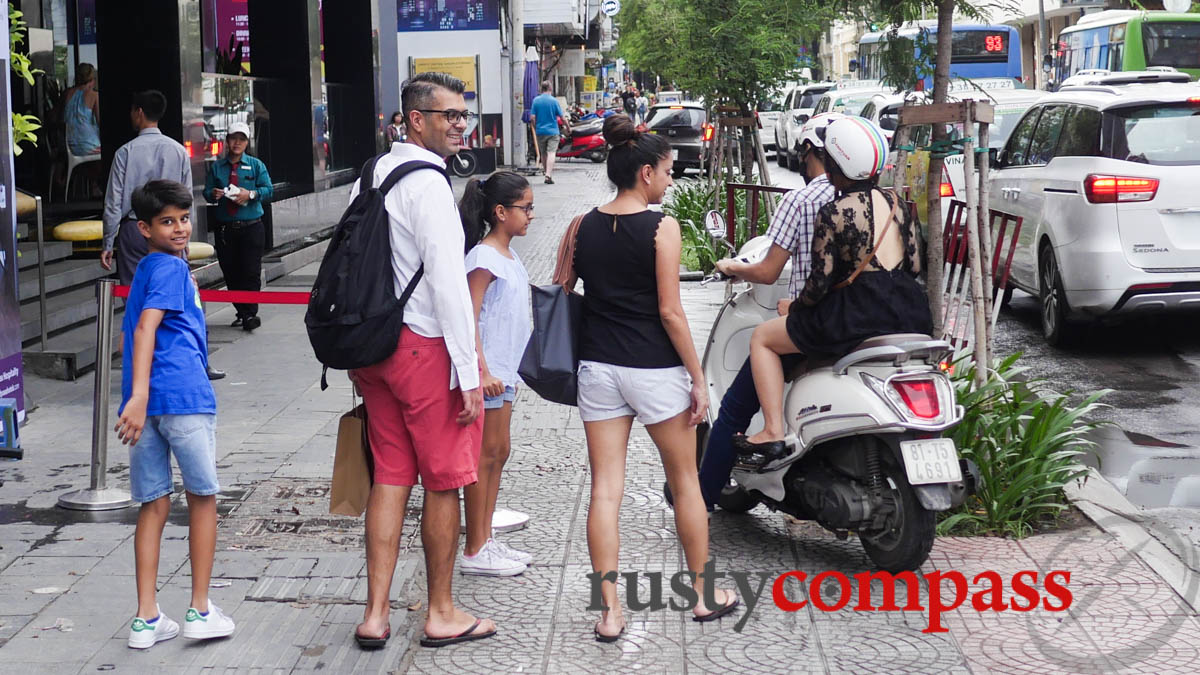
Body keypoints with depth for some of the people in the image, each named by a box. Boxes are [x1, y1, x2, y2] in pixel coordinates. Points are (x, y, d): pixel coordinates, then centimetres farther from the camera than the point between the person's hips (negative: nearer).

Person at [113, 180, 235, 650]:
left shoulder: (145, 269, 22)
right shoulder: (171, 268, -6)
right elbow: (145, 329, -19)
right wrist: (140, 395, -28)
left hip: (147, 401, 8)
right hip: (182, 395, -8)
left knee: (154, 505, 9)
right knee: (203, 499, 6)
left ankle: (146, 620, 9)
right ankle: (200, 611, 12)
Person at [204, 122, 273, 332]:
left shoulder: (256, 165, 6)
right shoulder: (216, 167, 10)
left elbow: (268, 190, 0)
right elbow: (207, 191, 7)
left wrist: (251, 194, -17)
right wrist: (213, 194, -16)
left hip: (251, 228, -2)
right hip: (225, 228, 2)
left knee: (251, 272, -8)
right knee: (230, 273, 5)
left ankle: (251, 314, -6)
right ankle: (241, 313, 15)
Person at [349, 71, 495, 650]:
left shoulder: (370, 177, 11)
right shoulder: (427, 184, -16)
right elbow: (448, 282, -20)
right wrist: (469, 374, -17)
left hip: (375, 344, 8)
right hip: (427, 348, -8)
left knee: (390, 477, 11)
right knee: (443, 481, 5)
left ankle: (376, 613, 12)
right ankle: (441, 614, 16)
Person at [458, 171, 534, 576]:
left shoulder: (509, 257, 13)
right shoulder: (483, 259, -16)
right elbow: (469, 318, -20)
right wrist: (481, 370, -25)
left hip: (503, 371, 10)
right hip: (486, 373, -10)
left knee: (498, 453, 14)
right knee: (485, 455, -4)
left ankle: (486, 539, 23)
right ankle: (474, 552, 2)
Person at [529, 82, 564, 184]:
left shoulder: (536, 101, -1)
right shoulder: (554, 101, -6)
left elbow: (532, 117, -3)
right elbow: (562, 116, -4)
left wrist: (535, 128, 12)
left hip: (540, 131, 3)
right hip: (552, 131, -3)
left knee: (543, 154, 14)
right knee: (551, 153, -7)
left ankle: (547, 175, 23)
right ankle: (548, 175, -19)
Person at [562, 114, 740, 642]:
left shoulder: (584, 226, 3)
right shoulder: (662, 227, -11)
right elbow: (669, 311, -13)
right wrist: (697, 377, -7)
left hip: (598, 367, 4)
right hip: (654, 369, -4)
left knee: (605, 489, 4)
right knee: (685, 482, 13)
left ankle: (609, 611, 2)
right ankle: (704, 594, 26)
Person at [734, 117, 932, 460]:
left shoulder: (833, 213, -13)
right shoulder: (896, 203, 6)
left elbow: (821, 281, -13)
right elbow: (915, 265, 10)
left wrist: (795, 307, 6)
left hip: (857, 315, -7)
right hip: (909, 313, 7)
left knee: (762, 338, 10)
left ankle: (773, 434, 2)